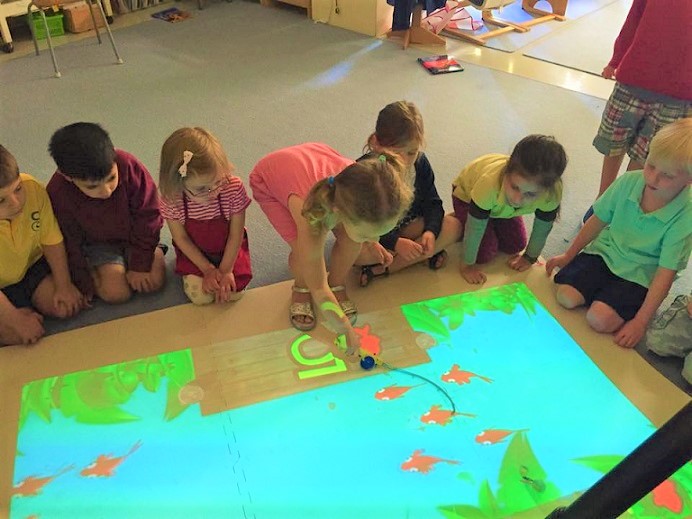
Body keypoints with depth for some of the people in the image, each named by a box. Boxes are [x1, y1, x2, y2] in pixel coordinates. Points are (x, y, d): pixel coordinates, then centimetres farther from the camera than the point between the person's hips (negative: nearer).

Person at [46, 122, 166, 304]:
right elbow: (70, 243, -13)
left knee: (154, 282, -12)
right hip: (97, 242, -1)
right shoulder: (58, 193, -29)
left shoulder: (129, 166, -30)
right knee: (116, 292, -16)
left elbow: (147, 216, -17)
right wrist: (84, 283, -5)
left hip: (134, 232, 1)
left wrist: (139, 265, -13)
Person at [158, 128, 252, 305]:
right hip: (194, 251, 0)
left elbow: (236, 234, -17)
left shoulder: (234, 188, -31)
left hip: (228, 248, 0)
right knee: (201, 296, -14)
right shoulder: (171, 200, -29)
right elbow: (181, 238, -12)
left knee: (232, 293, -12)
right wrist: (208, 269, -12)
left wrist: (225, 270, -14)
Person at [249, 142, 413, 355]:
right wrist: (346, 332, -23)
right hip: (267, 178, -4)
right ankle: (300, 290, 12)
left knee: (350, 237, -15)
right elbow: (318, 288, -29)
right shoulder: (312, 216, -45)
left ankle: (337, 285, 15)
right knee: (304, 248, -24)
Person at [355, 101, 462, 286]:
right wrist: (395, 243, -34)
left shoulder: (420, 163, -12)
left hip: (408, 228, 5)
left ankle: (382, 269, -20)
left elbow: (432, 203, -5)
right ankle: (424, 256, -15)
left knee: (453, 225, -19)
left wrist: (430, 231, -27)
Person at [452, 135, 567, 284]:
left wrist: (530, 257, -4)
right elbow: (475, 229, -33)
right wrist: (467, 265, -22)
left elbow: (542, 229, -17)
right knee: (485, 254, -9)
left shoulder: (551, 192, -37)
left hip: (501, 204, 4)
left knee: (515, 246, 6)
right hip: (467, 194, -3)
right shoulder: (489, 183, -48)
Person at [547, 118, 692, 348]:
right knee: (566, 297, -19)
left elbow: (665, 273, -19)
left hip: (638, 275, -3)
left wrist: (640, 322, -19)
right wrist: (569, 255, 11)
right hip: (605, 252, 4)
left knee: (600, 319, -24)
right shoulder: (628, 182, -12)